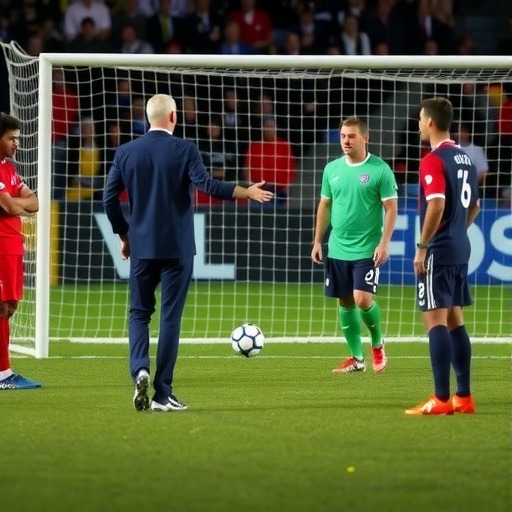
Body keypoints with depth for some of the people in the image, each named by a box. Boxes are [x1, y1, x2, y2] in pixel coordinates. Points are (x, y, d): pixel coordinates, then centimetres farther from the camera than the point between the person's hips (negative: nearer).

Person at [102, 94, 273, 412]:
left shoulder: (126, 152, 4)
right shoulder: (184, 149, -7)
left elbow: (110, 199, 4)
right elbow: (206, 184, -19)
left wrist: (124, 236, 17)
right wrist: (246, 192, -9)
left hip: (141, 246, 2)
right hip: (177, 248, -2)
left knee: (139, 312, 13)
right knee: (170, 316, 3)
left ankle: (140, 369, -13)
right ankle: (163, 394, 2)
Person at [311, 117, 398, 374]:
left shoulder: (380, 169, -7)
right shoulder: (332, 169, 7)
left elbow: (391, 208, -7)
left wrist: (384, 243, -15)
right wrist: (317, 241, 12)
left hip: (367, 250, -5)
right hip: (337, 249, 5)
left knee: (362, 300, -14)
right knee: (345, 303, 7)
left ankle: (377, 343, 13)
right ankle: (356, 358, 17)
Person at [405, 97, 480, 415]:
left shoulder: (433, 160, -14)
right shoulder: (466, 159, 13)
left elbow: (436, 204, -23)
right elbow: (475, 206, 21)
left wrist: (422, 247, -18)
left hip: (439, 251, -9)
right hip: (461, 249, 9)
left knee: (436, 320, -8)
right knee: (455, 320, 14)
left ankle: (441, 399, -12)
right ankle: (464, 396, 15)